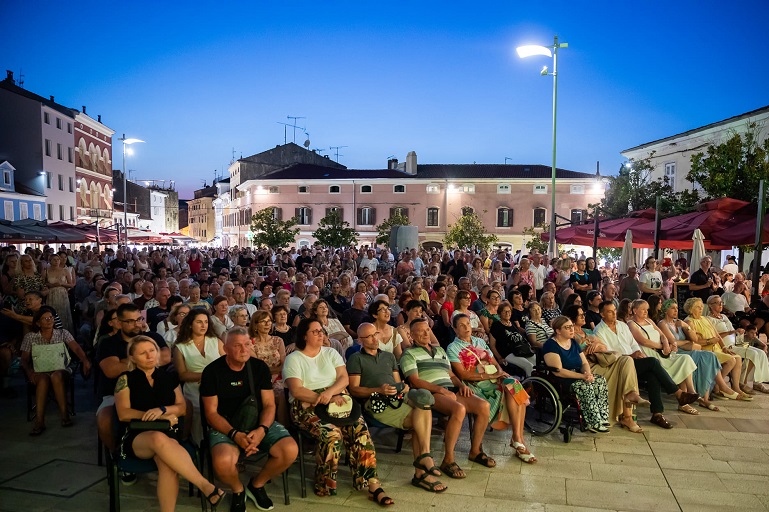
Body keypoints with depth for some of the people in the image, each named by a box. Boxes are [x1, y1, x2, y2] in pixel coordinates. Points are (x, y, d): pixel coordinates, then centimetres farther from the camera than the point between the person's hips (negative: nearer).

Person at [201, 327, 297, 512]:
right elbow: (211, 412, -7)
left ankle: (256, 485, 9)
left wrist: (262, 430, -19)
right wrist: (235, 434, -22)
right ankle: (238, 490, 3)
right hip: (225, 427, -2)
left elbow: (269, 404, 2)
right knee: (222, 461, -35)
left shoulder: (260, 367, 1)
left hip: (259, 423, 3)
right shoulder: (212, 371, -7)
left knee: (290, 450, -22)